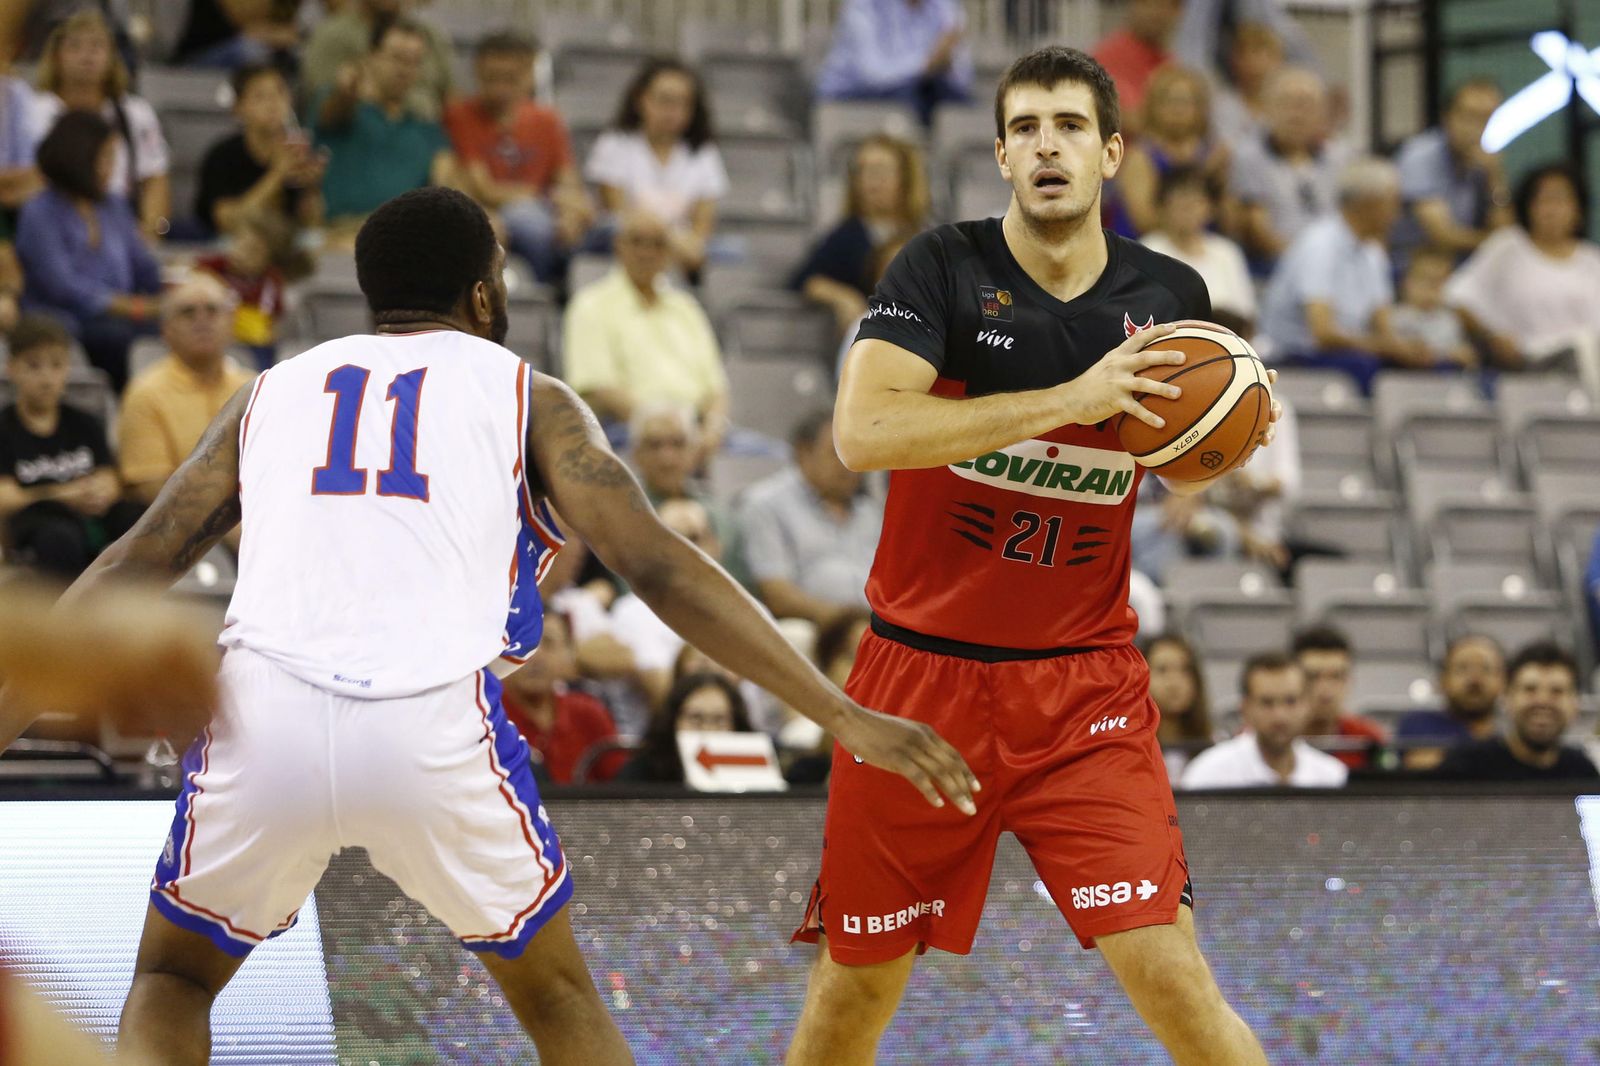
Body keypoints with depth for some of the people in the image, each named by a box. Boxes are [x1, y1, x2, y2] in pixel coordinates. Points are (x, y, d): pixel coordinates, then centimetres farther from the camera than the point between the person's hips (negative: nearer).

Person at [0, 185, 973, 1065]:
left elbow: (132, 569, 20)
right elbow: (659, 567, 7)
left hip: (264, 713, 1)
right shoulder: (525, 394, 17)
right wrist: (841, 715, 5)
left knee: (172, 980, 27)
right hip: (434, 732, -1)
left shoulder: (272, 392, 24)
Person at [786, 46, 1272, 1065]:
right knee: (858, 981, 10)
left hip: (1084, 684, 1)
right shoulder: (945, 267, -8)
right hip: (922, 671, -1)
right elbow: (863, 431, -25)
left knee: (1170, 975, -13)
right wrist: (1068, 399, -27)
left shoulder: (1169, 294, 1)